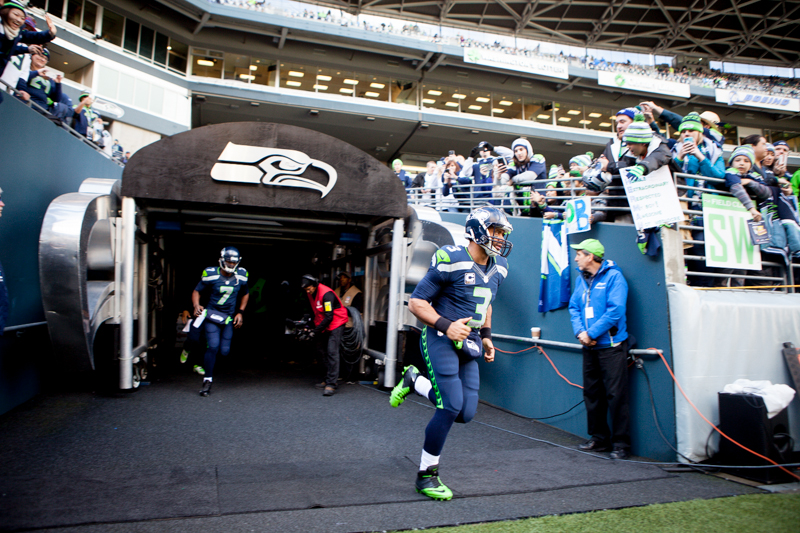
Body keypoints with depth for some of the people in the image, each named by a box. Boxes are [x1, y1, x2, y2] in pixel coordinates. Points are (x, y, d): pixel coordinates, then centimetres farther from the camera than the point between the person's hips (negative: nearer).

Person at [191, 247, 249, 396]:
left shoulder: (241, 276, -1)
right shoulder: (210, 275, -10)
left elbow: (245, 294, 16)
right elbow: (196, 291, -1)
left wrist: (240, 312, 7)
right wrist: (196, 306, -19)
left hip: (229, 318, 3)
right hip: (212, 314, -3)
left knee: (225, 351, -2)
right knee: (213, 346, -17)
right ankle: (207, 381, -3)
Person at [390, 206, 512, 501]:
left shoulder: (498, 268, 9)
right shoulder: (451, 261, -15)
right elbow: (416, 302, -12)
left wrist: (486, 337, 16)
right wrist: (446, 326, -22)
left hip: (468, 346, 7)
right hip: (442, 341, -7)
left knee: (466, 413, 0)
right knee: (451, 408, -14)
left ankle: (415, 380, 24)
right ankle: (426, 476, 7)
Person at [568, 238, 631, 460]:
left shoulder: (613, 276, -11)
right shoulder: (581, 279, 11)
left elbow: (615, 311, -19)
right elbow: (574, 308, 10)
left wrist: (592, 333, -17)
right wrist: (580, 332, -7)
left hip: (611, 345, -7)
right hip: (589, 346, 7)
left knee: (615, 395, -5)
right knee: (592, 393, 13)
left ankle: (621, 443, 5)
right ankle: (599, 438, 25)